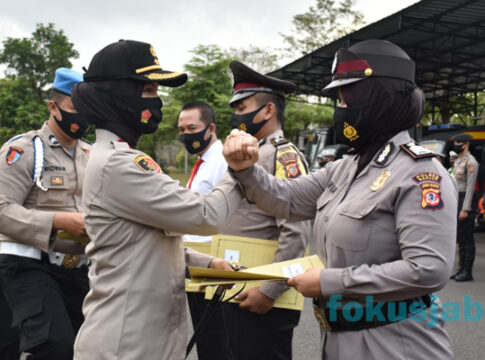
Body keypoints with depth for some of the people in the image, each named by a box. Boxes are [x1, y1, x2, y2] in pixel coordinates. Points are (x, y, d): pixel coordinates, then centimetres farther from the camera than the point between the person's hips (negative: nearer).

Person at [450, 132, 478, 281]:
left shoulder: (470, 162, -13)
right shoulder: (458, 161, 16)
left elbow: (470, 186, -17)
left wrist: (465, 209, -20)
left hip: (467, 200, -9)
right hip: (457, 199, 9)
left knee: (467, 238, -5)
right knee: (460, 237, 13)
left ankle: (467, 272, -1)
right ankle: (461, 268, 20)